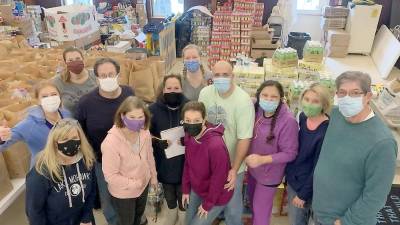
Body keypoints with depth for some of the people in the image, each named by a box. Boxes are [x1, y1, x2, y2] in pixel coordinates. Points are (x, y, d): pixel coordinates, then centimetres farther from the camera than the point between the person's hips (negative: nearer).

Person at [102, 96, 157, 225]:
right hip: (123, 193, -5)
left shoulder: (145, 133, -18)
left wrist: (153, 176, 12)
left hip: (143, 185, 5)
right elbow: (110, 176, -28)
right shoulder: (111, 142, -35)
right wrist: (135, 184, -22)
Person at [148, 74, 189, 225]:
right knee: (169, 196, 24)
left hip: (184, 162, -1)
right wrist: (157, 141, -22)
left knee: (183, 195, 15)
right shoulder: (154, 109, -10)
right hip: (164, 163, 2)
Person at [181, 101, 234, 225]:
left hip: (216, 196, -7)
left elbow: (219, 178, -26)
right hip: (196, 190, 7)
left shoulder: (216, 145, -35)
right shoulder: (189, 137, -11)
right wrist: (186, 189, 6)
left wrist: (207, 204, -14)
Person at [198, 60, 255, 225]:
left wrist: (234, 169, -23)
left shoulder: (243, 100, -23)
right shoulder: (205, 93, -9)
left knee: (232, 205, 14)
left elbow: (244, 139, -22)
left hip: (231, 163, -4)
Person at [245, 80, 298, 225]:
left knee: (261, 210, 15)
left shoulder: (288, 121, -28)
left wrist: (262, 159, -31)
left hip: (269, 173, -6)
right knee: (253, 201, 29)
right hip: (253, 168, 6)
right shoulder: (256, 110, -11)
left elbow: (290, 153, -23)